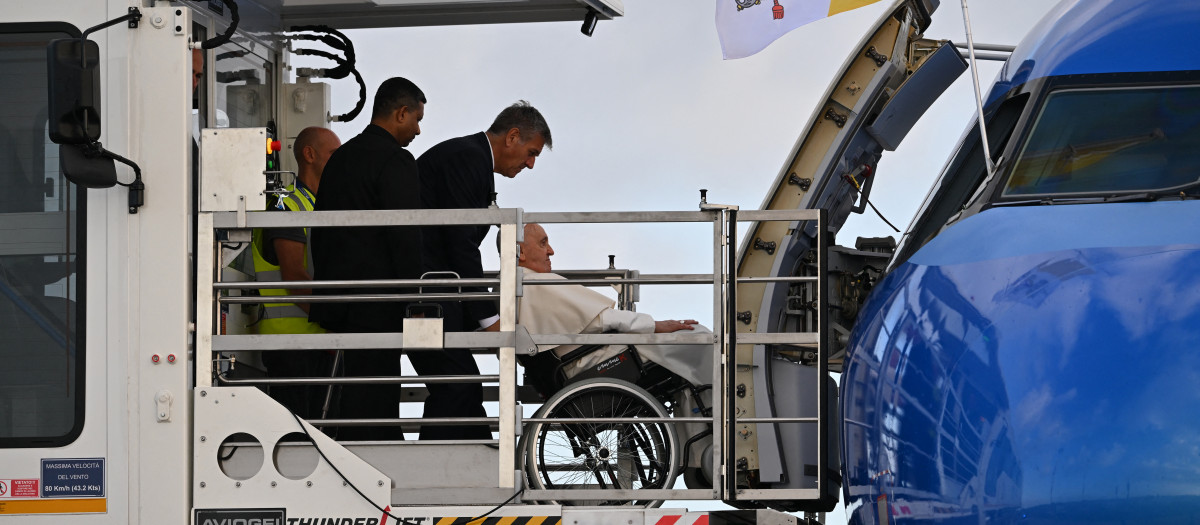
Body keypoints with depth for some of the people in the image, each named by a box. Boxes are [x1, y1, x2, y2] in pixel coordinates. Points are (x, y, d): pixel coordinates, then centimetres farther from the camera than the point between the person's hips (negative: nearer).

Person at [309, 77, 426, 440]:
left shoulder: (339, 158, 16)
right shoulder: (396, 161, -11)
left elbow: (319, 233, 19)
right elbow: (404, 236, -16)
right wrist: (414, 298, -12)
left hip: (337, 297, 8)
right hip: (376, 298, -8)